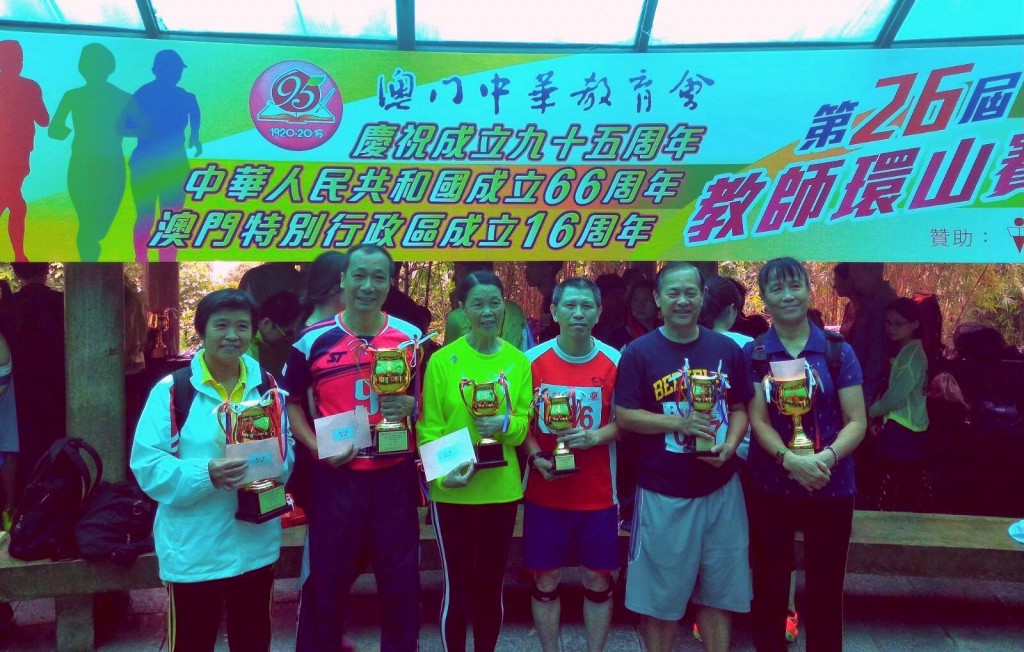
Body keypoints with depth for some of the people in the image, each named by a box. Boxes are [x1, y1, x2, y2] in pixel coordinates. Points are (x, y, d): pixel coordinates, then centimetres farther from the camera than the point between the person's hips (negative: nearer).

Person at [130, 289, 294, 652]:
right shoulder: (172, 390, -11)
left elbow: (287, 449, 10)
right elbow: (147, 465, -14)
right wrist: (206, 474, -27)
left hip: (256, 545, 4)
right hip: (193, 550, -4)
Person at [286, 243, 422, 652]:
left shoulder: (411, 337, 2)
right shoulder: (313, 339, -1)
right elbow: (292, 402, 7)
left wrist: (410, 404, -13)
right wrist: (316, 447, -9)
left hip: (394, 476, 1)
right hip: (335, 476, -1)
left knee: (400, 579, 12)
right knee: (326, 579, 10)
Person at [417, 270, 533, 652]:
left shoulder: (518, 360, 1)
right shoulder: (442, 360, -7)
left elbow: (525, 422, 2)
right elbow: (429, 428, -7)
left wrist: (506, 424, -19)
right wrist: (441, 473, -21)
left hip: (502, 489, 3)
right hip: (452, 491, -3)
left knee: (492, 585, 16)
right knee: (457, 587, 6)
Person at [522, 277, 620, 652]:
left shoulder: (614, 362, -3)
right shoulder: (533, 359, -2)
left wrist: (594, 436, -16)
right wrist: (537, 458, -13)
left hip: (597, 494, 0)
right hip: (544, 493, 0)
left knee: (598, 582, 10)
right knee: (545, 582, 9)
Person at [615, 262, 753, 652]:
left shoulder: (727, 349, 5)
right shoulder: (639, 352, -5)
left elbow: (740, 409, 9)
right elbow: (624, 416, -7)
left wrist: (730, 445, -10)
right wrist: (678, 422, -19)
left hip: (721, 489, 3)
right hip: (663, 493, -3)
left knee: (717, 591, 14)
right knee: (660, 594, 9)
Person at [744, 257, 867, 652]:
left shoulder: (838, 351, -1)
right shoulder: (753, 353, -1)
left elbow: (857, 421, -4)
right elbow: (758, 420, -7)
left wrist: (826, 457, -22)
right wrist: (791, 459, -25)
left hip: (831, 487, 0)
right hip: (770, 486, 0)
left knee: (826, 589, 11)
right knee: (769, 587, 11)